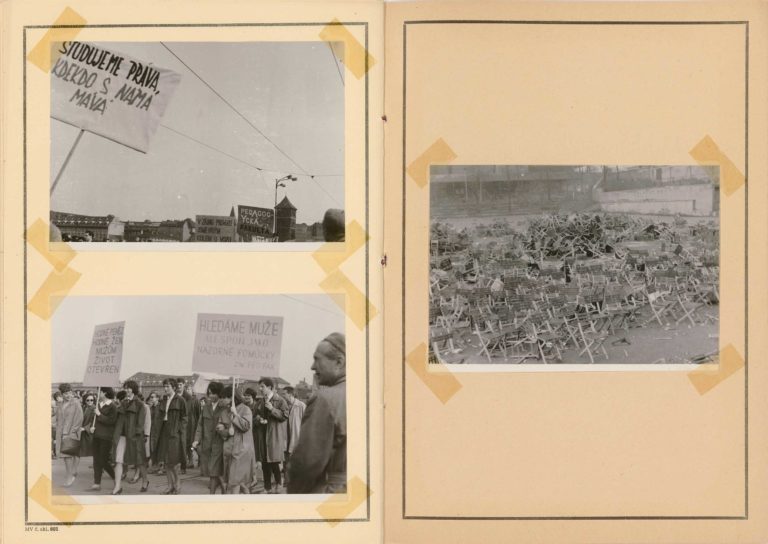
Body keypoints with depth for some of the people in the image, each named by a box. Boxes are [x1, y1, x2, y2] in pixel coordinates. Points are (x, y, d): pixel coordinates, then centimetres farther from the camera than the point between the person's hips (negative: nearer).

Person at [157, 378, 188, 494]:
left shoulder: (179, 400, -5)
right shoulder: (163, 401, 12)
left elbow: (184, 418, -4)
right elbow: (161, 416, 17)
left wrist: (179, 430, -12)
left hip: (174, 433, -6)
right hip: (164, 432, 6)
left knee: (173, 461, -7)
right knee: (166, 461, 7)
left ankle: (177, 484, 10)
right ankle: (170, 485, 13)